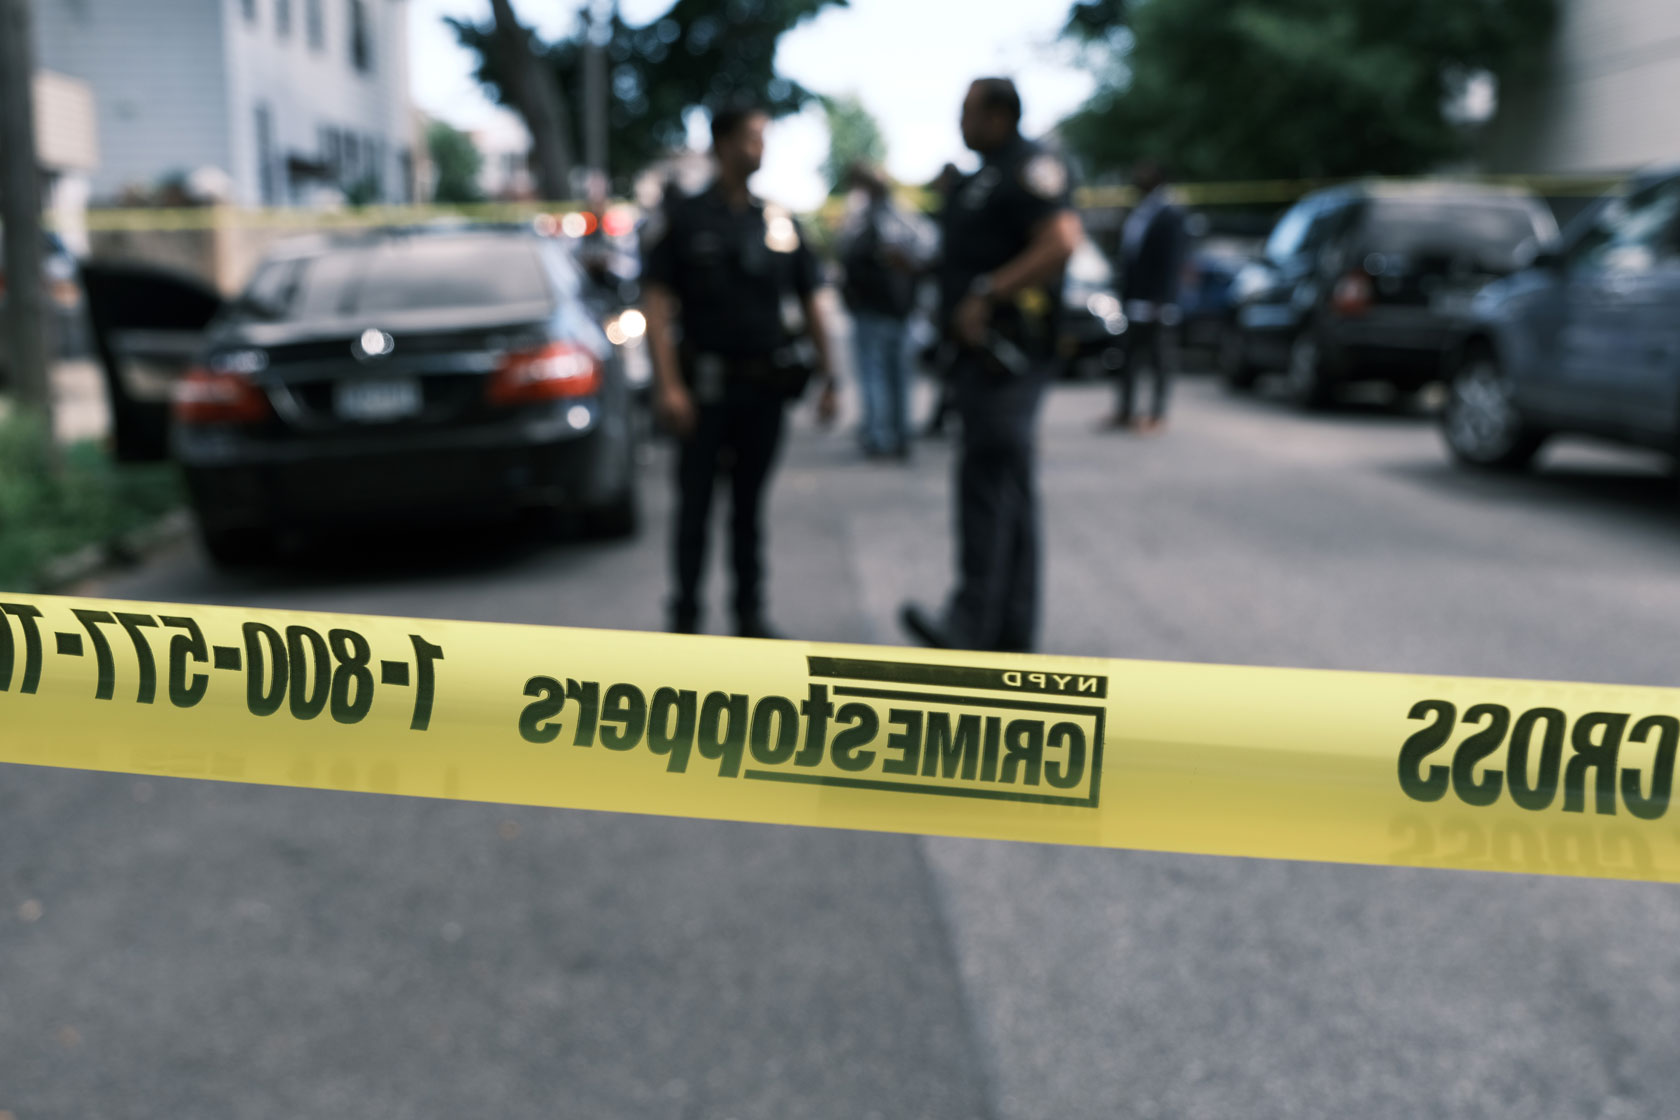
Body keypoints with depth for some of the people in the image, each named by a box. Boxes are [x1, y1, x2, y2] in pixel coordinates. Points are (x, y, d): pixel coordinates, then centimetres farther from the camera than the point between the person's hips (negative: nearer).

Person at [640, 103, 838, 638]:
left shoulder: (781, 224, 10)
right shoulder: (682, 220, -1)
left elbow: (810, 306, 13)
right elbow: (657, 304, -7)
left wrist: (827, 379, 7)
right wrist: (668, 386, -16)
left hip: (766, 388, 3)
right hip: (706, 387, -3)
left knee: (749, 507, 11)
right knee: (695, 506, 3)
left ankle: (751, 614, 19)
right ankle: (686, 616, 13)